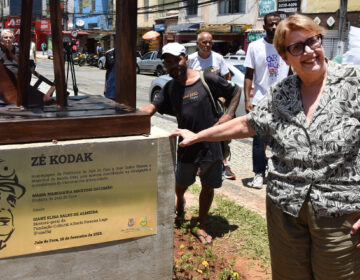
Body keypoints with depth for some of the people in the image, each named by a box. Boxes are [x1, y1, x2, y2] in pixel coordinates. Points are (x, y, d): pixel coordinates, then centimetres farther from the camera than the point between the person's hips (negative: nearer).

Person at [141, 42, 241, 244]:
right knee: (181, 185, 16)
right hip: (187, 147, 3)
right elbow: (152, 108, -3)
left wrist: (229, 115, -11)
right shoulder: (170, 88, 5)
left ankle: (201, 227, 28)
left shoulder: (207, 80, -9)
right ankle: (180, 205, 52)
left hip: (211, 146, -3)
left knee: (208, 188, 9)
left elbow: (236, 91, 1)